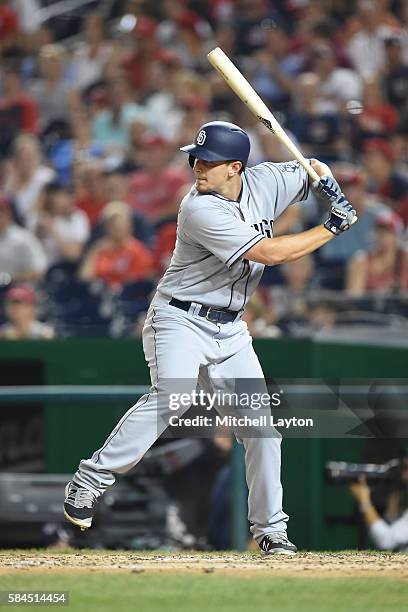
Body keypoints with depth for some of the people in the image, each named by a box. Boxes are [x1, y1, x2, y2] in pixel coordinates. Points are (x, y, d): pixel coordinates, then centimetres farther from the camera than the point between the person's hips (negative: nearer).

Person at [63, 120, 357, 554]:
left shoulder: (264, 182, -1)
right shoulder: (200, 210, -21)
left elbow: (311, 170, 19)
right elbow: (269, 253, -24)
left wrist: (327, 184, -6)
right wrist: (333, 228, -16)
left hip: (229, 330, 7)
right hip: (180, 320, -6)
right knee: (171, 397, -29)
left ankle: (269, 527, 12)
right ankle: (90, 479, -21)